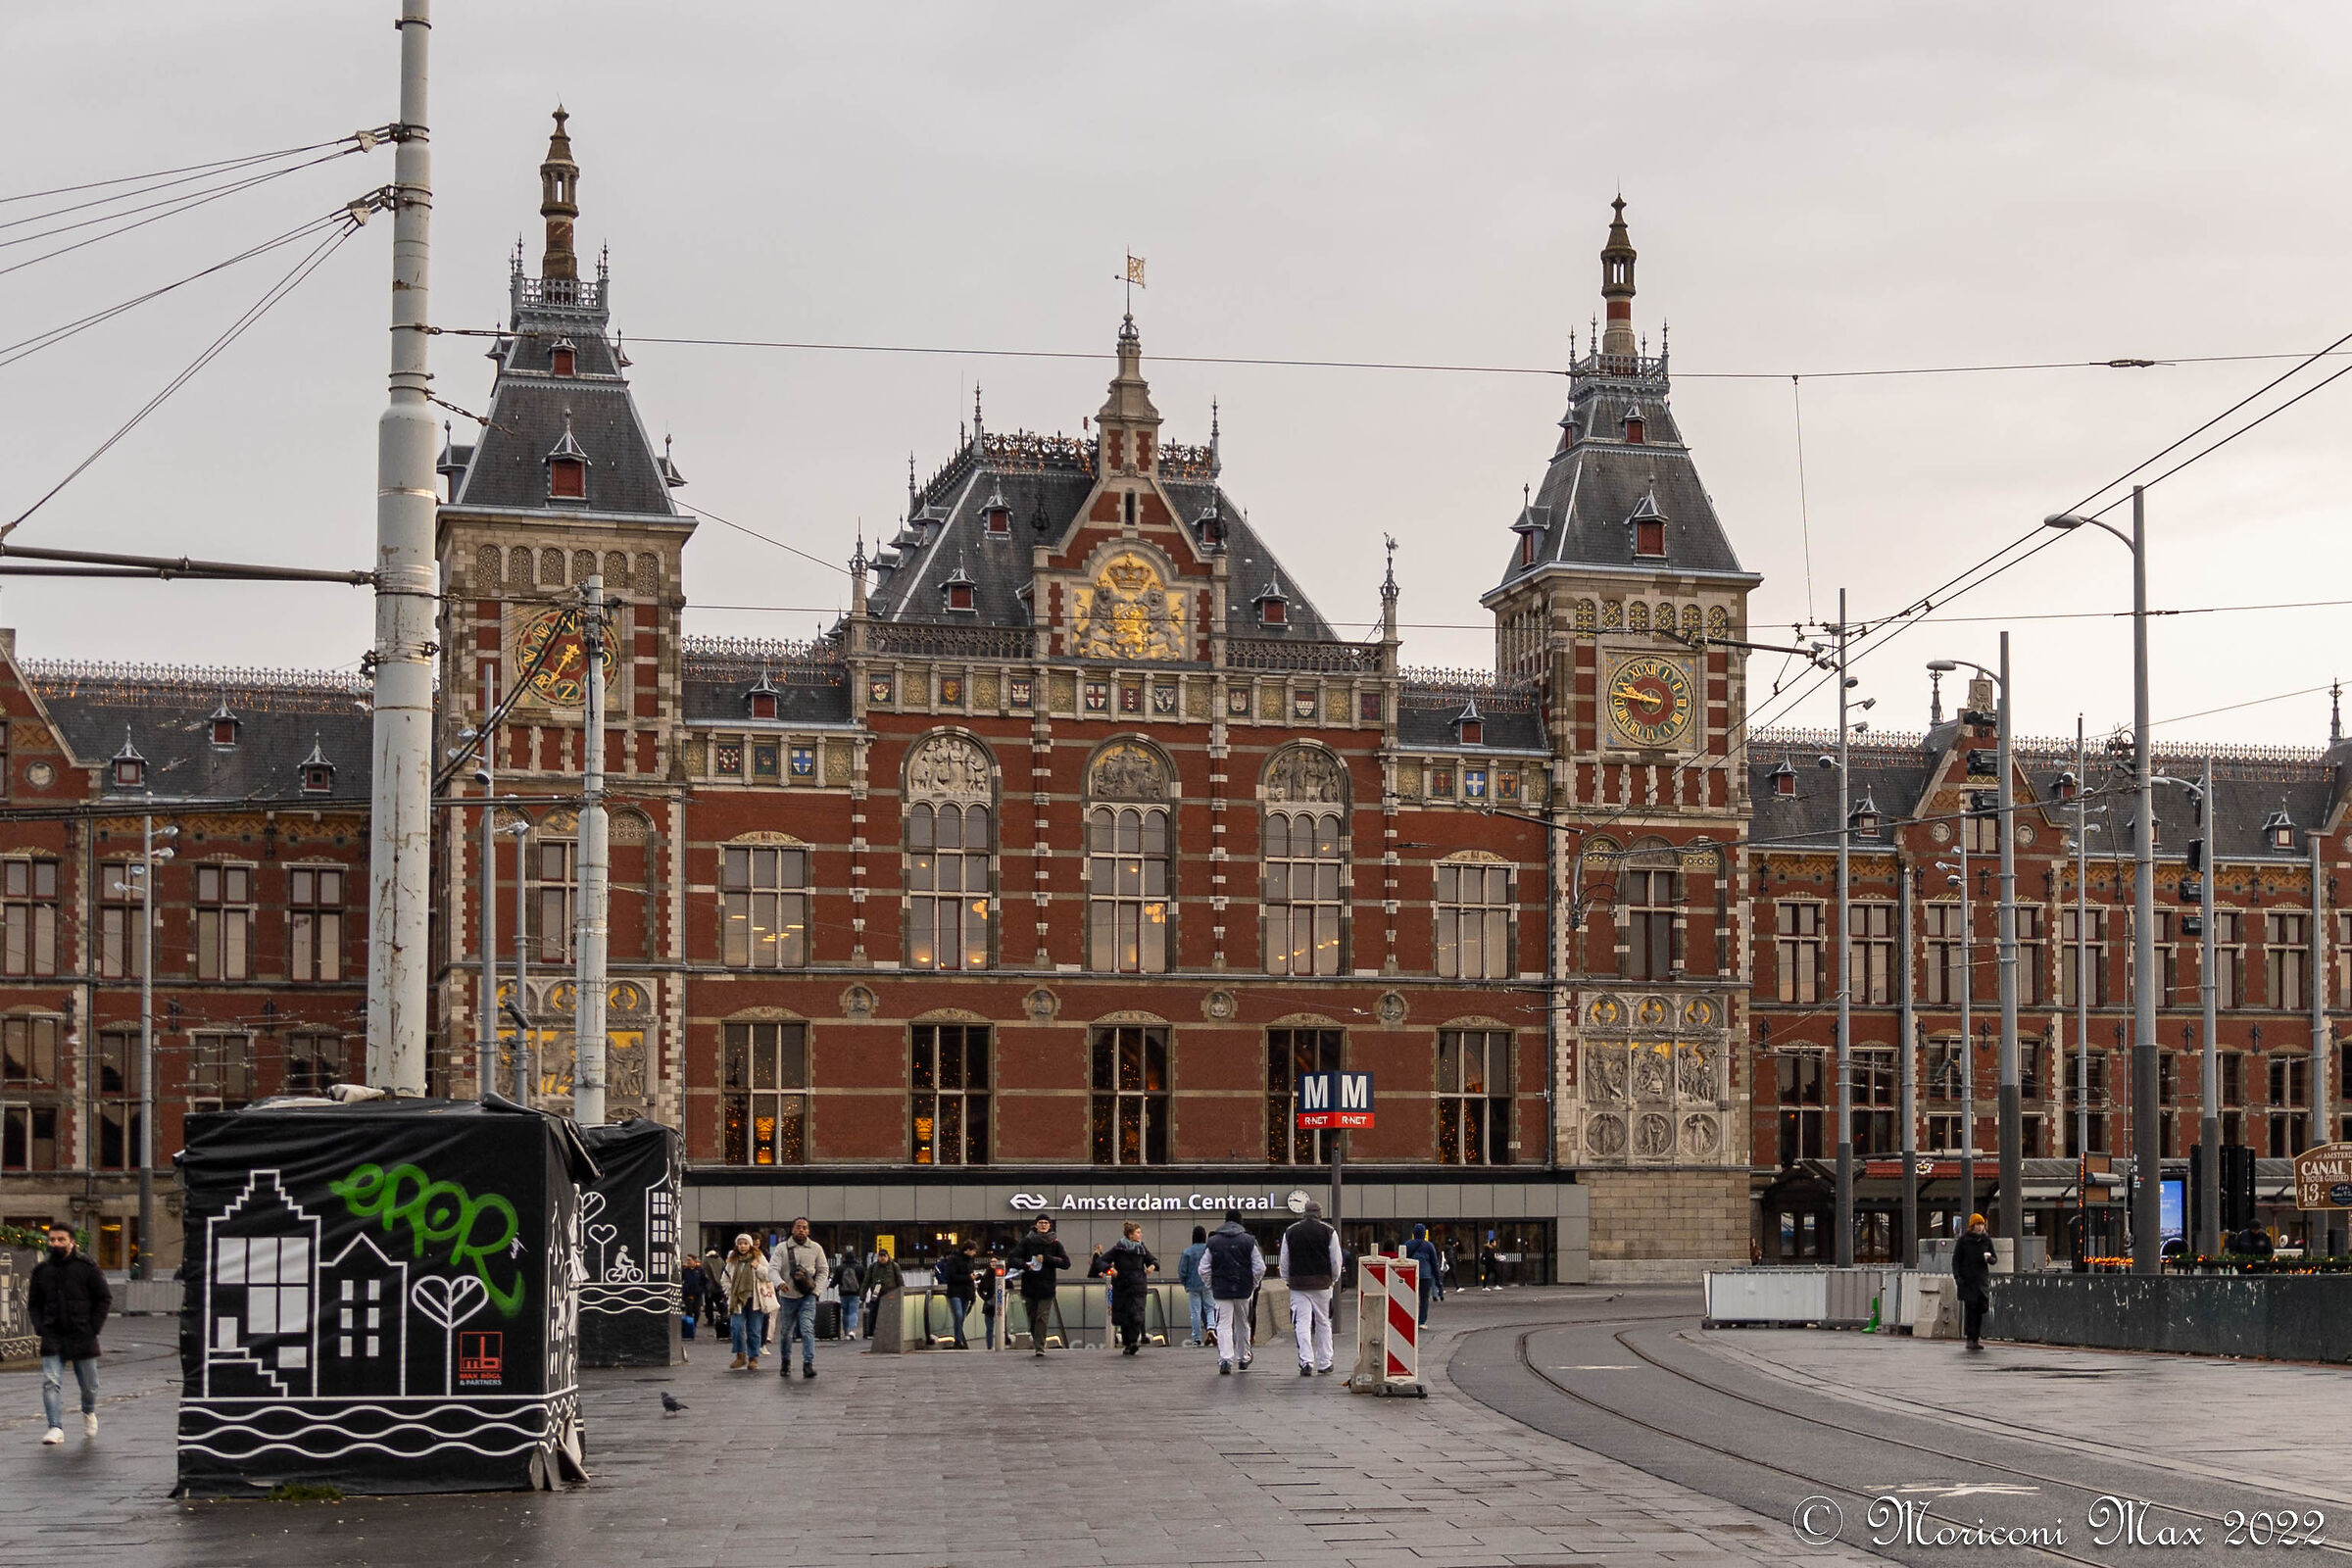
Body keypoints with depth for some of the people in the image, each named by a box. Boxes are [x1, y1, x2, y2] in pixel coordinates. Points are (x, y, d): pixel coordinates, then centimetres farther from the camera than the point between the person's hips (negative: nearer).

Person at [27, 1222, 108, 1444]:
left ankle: (89, 1412, 40)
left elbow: (105, 1299, 2)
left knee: (89, 1384, 10)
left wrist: (93, 1328, -6)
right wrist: (40, 1328, 1)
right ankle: (56, 1428, -16)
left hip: (82, 1336, -1)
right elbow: (33, 1304, 17)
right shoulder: (41, 1270, 7)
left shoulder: (86, 1266, -1)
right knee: (51, 1382, -14)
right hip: (52, 1338, 1)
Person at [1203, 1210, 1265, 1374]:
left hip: (1221, 1291, -1)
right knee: (1242, 1324, 17)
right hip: (1243, 1291, 1)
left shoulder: (1213, 1242, -1)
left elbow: (1204, 1269, -2)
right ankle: (1244, 1358, 29)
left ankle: (1225, 1359, -16)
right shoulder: (1249, 1241, -2)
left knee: (1224, 1325, 0)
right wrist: (1253, 1285, 9)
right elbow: (1260, 1268, -5)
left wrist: (1210, 1286, 10)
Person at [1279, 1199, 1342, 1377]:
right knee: (1323, 1322, 10)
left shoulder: (1290, 1232, 4)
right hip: (1322, 1283, 0)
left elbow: (1284, 1261, 7)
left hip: (1298, 1284, 0)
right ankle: (1324, 1363, 14)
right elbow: (1336, 1260, -1)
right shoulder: (1328, 1232, -2)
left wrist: (1288, 1281, 17)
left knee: (1302, 1323, -2)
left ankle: (1306, 1361, -14)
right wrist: (1333, 1279, 14)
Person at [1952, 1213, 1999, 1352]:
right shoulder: (1964, 1240, 1)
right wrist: (1957, 1276, -8)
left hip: (1982, 1279, 3)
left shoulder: (1987, 1240, 8)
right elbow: (1956, 1259, 4)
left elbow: (1994, 1259, 12)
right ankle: (1970, 1339, -11)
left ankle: (1975, 1340, 5)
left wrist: (1989, 1258, -12)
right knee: (1970, 1308, -12)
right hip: (1967, 1279, -3)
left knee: (1980, 1310, -1)